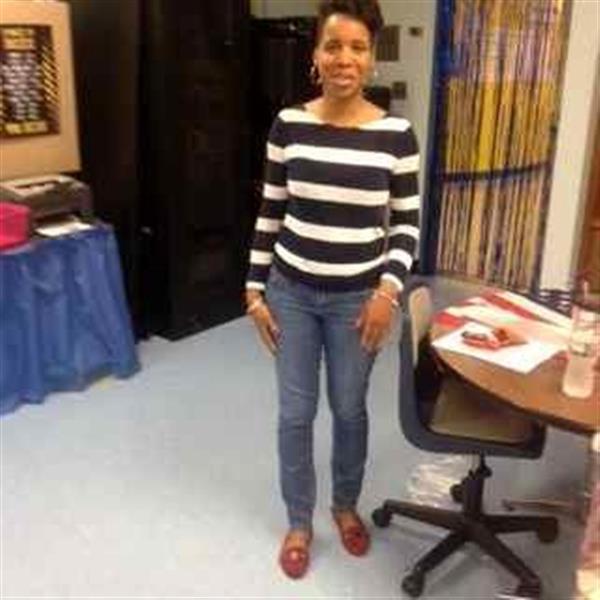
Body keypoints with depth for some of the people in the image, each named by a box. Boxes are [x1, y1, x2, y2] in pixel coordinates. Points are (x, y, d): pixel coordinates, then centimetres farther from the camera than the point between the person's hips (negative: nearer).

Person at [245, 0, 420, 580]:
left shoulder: (396, 134, -7)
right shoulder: (288, 125, -4)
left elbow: (407, 224, -2)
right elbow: (269, 214, 1)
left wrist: (388, 290, -15)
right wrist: (256, 291, -1)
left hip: (357, 298, -1)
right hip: (291, 292, 1)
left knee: (350, 408, 15)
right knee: (295, 412, 11)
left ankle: (346, 505, 43)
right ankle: (298, 522, 34)